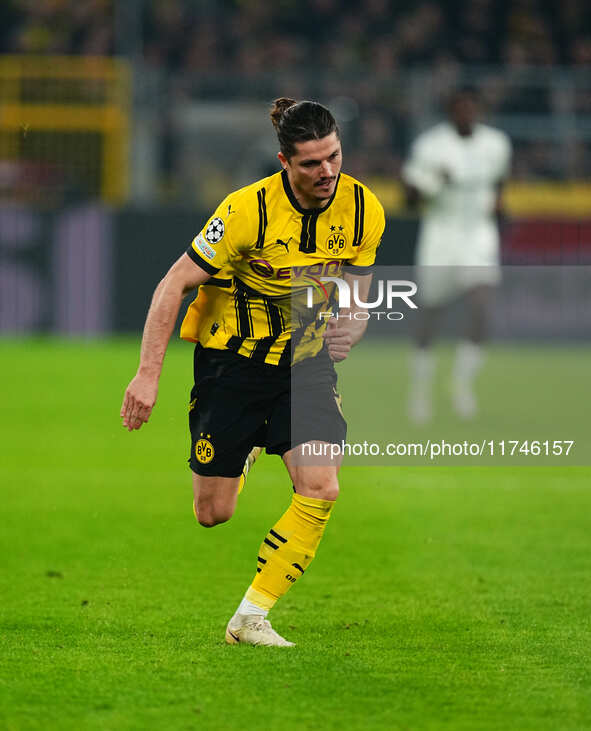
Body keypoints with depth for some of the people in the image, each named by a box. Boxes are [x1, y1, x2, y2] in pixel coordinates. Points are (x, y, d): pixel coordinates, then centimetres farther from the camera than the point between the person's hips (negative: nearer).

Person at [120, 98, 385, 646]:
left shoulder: (363, 210, -9)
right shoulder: (249, 210, -22)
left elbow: (354, 297, 5)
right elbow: (174, 283, -16)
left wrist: (348, 330, -19)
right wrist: (148, 373, -22)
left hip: (306, 360, 3)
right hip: (232, 359, -3)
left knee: (320, 490, -17)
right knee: (213, 514, 1)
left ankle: (250, 619, -7)